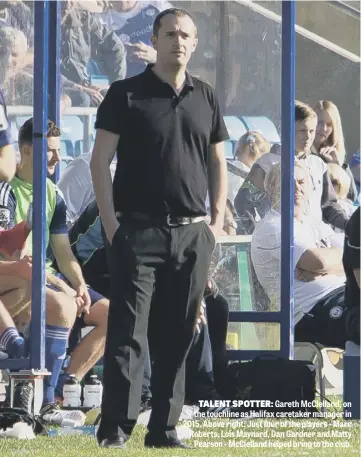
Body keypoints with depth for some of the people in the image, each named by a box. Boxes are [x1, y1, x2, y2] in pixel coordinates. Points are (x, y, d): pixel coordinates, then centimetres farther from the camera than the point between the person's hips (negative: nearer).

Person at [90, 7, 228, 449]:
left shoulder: (206, 98, 13)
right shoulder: (126, 93, 0)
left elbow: (218, 163, 19)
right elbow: (100, 160, -3)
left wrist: (217, 220, 8)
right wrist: (111, 224, -10)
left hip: (193, 234, 4)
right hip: (139, 230, -4)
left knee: (179, 336, 5)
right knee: (127, 332, -8)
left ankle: (164, 428, 11)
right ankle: (115, 427, -7)